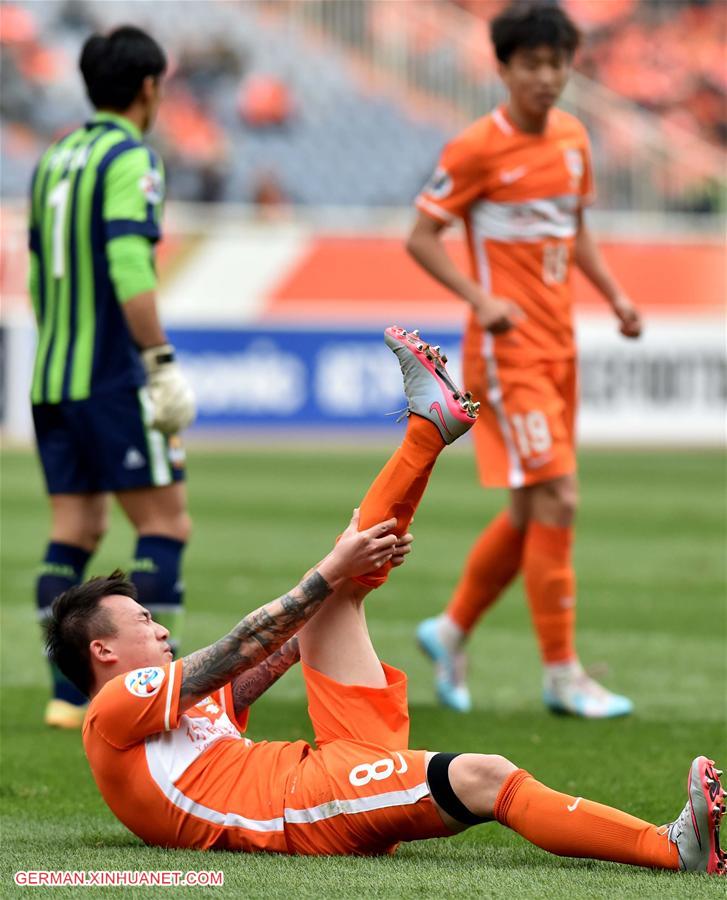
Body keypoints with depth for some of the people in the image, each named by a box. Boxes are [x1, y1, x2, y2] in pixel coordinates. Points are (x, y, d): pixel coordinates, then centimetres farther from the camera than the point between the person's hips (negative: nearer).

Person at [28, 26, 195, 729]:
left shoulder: (54, 160, 15)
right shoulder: (129, 159, -10)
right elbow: (129, 267, -21)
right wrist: (163, 363, -20)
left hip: (52, 377, 8)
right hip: (112, 376, -8)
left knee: (75, 532, 7)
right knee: (166, 522, -3)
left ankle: (69, 694, 3)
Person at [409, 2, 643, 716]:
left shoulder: (572, 138, 9)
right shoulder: (477, 149, -11)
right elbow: (421, 238, -8)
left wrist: (615, 295, 9)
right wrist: (480, 299, -21)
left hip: (557, 348, 8)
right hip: (508, 350, -8)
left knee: (531, 511, 12)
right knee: (555, 500, -12)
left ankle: (451, 630, 29)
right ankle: (562, 674, -6)